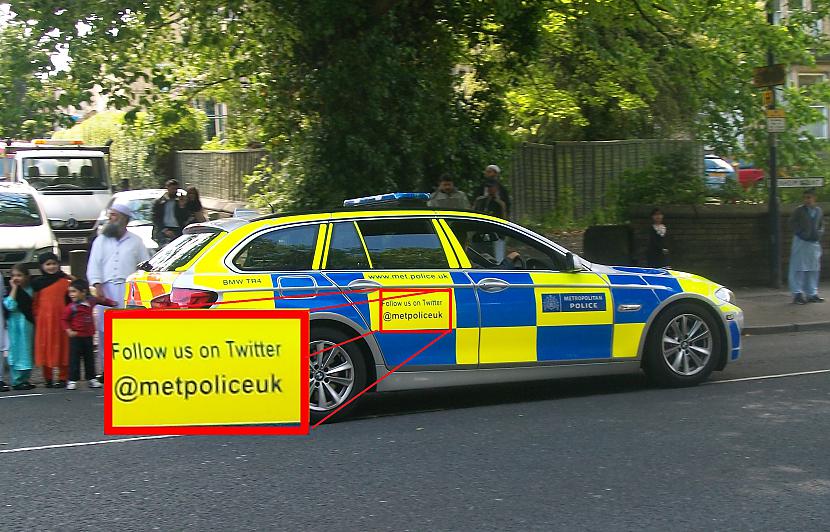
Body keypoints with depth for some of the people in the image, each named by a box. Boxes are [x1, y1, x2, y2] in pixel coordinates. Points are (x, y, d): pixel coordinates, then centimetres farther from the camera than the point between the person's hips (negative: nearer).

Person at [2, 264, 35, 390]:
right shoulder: (12, 291, -6)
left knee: (28, 351, 10)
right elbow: (10, 305, -22)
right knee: (17, 349, -3)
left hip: (29, 323, 5)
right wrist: (14, 288, -18)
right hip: (17, 324, -5)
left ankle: (25, 379, 19)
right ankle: (17, 381, 2)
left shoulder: (30, 290, 7)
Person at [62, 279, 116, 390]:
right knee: (74, 359, -2)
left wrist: (112, 303, 21)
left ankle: (91, 379, 21)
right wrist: (69, 330, -19)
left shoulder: (91, 301, 0)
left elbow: (101, 300, 20)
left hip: (88, 336, 5)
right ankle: (72, 380, 4)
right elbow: (64, 320, -8)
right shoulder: (71, 307, -14)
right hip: (76, 336, -5)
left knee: (89, 358, 12)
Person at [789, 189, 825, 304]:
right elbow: (792, 222, -2)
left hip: (814, 243, 5)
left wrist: (819, 233, 2)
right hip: (801, 242, -5)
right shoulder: (799, 210, -5)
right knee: (798, 269, -4)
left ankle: (812, 294, 17)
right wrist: (800, 233, -11)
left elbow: (821, 225, 19)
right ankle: (797, 294, 1)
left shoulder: (819, 211, 9)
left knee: (813, 270, 9)